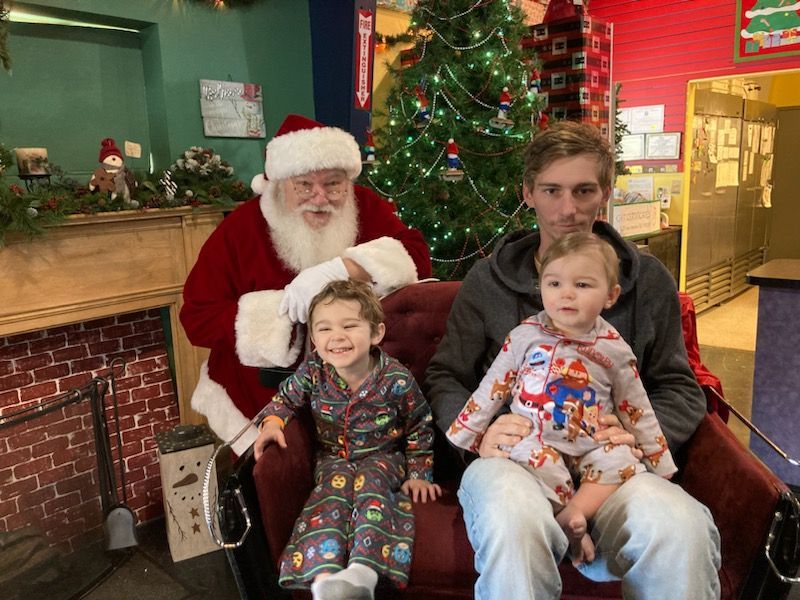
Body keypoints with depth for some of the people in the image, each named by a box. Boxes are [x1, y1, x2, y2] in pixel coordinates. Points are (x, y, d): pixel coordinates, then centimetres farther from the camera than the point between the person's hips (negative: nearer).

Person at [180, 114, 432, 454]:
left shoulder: (367, 209, 0)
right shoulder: (241, 228, -5)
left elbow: (416, 257, -13)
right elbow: (196, 320, -6)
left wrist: (339, 269, -26)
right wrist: (282, 308, -16)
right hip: (263, 397, -1)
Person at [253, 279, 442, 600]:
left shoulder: (396, 379, -17)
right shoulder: (312, 371, -13)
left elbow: (420, 428, -2)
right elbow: (286, 398, 7)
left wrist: (419, 474, -3)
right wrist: (273, 421, -14)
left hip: (383, 457, -1)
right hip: (334, 457, 2)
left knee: (370, 482, -32)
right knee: (333, 488, -29)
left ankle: (363, 571, -46)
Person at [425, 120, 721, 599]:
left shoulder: (649, 280, 11)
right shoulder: (487, 279, 7)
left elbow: (680, 388, 14)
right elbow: (446, 378, 10)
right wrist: (479, 432, -11)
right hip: (512, 456, -1)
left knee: (682, 528, -32)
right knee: (514, 521, -38)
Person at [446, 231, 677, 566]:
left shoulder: (614, 350, 1)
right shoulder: (525, 336, -3)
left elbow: (637, 410, 11)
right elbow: (491, 390, 4)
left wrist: (660, 463, 14)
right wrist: (464, 436, 6)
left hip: (592, 446, 2)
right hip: (535, 440, -2)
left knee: (623, 461, -23)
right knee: (534, 458, -31)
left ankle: (572, 514, -22)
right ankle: (573, 525, -16)